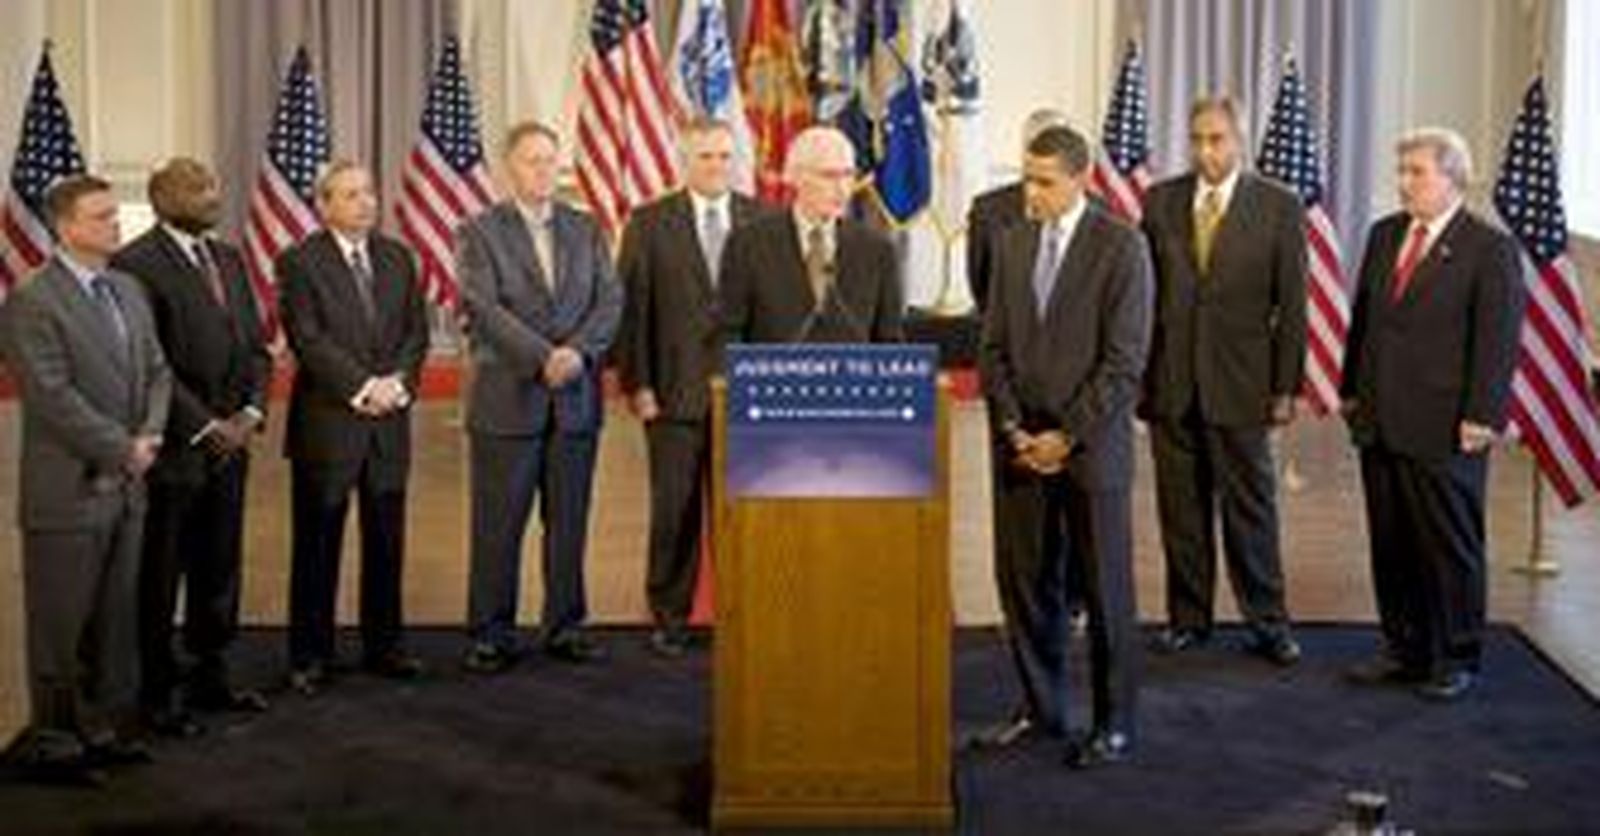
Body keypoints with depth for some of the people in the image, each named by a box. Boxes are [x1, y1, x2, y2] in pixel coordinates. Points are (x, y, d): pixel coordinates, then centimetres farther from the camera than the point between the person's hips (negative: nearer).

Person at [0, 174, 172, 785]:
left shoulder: (128, 290, 12)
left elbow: (156, 372, 12)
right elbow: (54, 396, -18)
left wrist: (149, 435, -5)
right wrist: (123, 449, -14)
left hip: (127, 486, 7)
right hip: (67, 491, -7)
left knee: (117, 620, 13)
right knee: (59, 624, 4)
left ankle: (105, 728, 24)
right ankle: (52, 742, 14)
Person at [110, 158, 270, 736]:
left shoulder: (229, 258, 12)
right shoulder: (136, 266, -12)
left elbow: (254, 344, 13)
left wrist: (251, 412, -1)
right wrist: (206, 426, -15)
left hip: (229, 445, 7)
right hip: (172, 449, -7)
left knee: (219, 571, 15)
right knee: (160, 578, 4)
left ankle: (210, 680, 27)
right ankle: (157, 694, 15)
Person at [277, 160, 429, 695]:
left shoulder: (398, 258, 12)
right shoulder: (300, 263, -4)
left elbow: (416, 332, 8)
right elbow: (309, 341, -12)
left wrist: (396, 381, -9)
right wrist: (363, 386, -17)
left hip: (389, 420, 5)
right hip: (327, 423, -4)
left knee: (386, 542, 10)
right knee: (317, 546, 3)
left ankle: (383, 645, 21)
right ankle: (310, 656, 11)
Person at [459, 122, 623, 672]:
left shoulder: (586, 230, 13)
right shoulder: (480, 233, 1)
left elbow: (610, 300, 4)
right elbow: (485, 309, -10)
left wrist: (579, 351, -13)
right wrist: (543, 357, -19)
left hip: (576, 399, 4)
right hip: (507, 400, -3)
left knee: (569, 522, 8)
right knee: (498, 525, 0)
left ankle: (565, 627, 18)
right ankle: (492, 635, 9)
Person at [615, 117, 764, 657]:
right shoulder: (650, 223, 5)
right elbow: (631, 307, 1)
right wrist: (636, 384, -6)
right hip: (675, 391, -1)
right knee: (675, 511, 2)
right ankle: (669, 618, 13)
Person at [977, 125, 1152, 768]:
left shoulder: (1120, 247, -8)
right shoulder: (1013, 244, 10)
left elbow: (1124, 361, -12)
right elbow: (995, 346, 10)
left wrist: (1067, 436, -14)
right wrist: (1014, 427, -2)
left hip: (1090, 445, -5)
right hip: (1021, 444, 5)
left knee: (1105, 587, 2)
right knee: (1022, 578, 8)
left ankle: (1114, 724, 13)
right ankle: (1041, 708, 22)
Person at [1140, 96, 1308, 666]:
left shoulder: (1279, 207, -1)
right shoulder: (1160, 202, 6)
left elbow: (1292, 305, -1)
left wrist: (1286, 387, -5)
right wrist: (1134, 372, 2)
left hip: (1239, 383, -2)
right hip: (1169, 382, 2)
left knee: (1251, 505, 4)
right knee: (1180, 507, 9)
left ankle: (1267, 623, 15)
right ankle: (1188, 618, 21)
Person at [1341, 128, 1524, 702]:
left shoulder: (1490, 249, -8)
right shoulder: (1384, 235, 12)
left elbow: (1498, 341, -11)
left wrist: (1481, 418, -15)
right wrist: (1352, 390, 14)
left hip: (1445, 430, -6)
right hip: (1380, 421, 6)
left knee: (1451, 546, 4)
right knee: (1390, 544, 11)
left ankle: (1456, 659, 16)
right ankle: (1404, 649, 23)